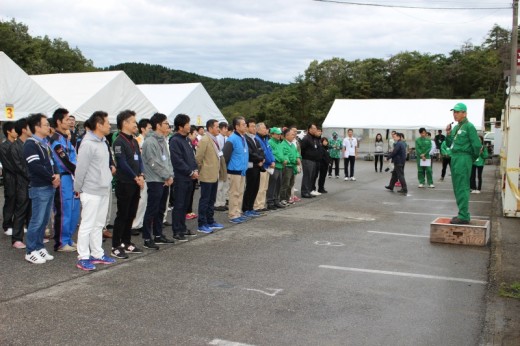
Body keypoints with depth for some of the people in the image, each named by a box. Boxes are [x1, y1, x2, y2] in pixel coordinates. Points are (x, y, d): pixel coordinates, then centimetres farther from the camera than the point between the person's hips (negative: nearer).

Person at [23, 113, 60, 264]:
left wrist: (56, 175, 0)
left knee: (44, 220, 13)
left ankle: (39, 247, 23)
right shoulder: (30, 144, -11)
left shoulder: (45, 143, 17)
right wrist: (52, 178, -12)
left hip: (50, 187, 9)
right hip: (39, 188, -8)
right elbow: (36, 167, -19)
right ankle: (30, 252, 5)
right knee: (37, 220, -4)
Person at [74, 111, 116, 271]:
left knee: (99, 225, 15)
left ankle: (97, 254, 24)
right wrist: (78, 189, -9)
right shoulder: (88, 144, -17)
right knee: (87, 225, -2)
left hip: (104, 191, 9)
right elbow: (80, 169, -15)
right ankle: (83, 258, 5)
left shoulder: (102, 142, 12)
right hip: (91, 192, -9)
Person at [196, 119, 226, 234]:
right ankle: (202, 225, 5)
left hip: (215, 175, 9)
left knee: (211, 200, 16)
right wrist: (202, 170, -8)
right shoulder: (204, 140, -15)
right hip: (207, 176, -9)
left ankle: (210, 222, 26)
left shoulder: (214, 140, 13)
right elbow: (198, 158, -18)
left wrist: (219, 171, 14)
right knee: (205, 200, -2)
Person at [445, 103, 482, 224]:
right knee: (457, 188, 14)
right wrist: (448, 133, 3)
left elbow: (477, 145, -12)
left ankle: (464, 217, -5)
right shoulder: (456, 127, 15)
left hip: (463, 158, -9)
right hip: (455, 158, 9)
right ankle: (463, 214, 23)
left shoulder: (469, 126, -10)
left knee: (462, 188, -8)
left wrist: (474, 158, 1)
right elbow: (449, 144, 18)